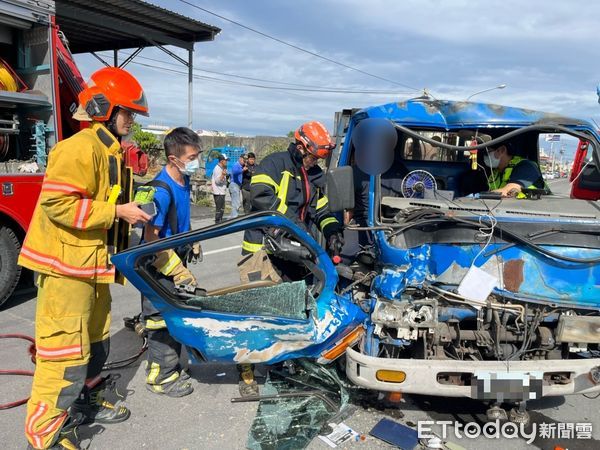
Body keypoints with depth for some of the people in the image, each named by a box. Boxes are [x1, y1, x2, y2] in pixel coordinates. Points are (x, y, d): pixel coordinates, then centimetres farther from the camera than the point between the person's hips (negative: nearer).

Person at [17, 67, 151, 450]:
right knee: (66, 348, -4)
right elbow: (57, 202, -25)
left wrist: (130, 216, 11)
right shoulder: (80, 148, -16)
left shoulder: (111, 151, 16)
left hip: (93, 261, 10)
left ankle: (86, 401, 39)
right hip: (65, 263, -10)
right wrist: (117, 212, -21)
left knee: (96, 340, 21)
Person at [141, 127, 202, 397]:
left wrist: (193, 242, 17)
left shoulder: (185, 181, 2)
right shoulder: (161, 190, -24)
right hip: (160, 266, -9)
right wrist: (178, 271, -23)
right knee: (162, 321, 2)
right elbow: (151, 238, -24)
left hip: (176, 258, 9)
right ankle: (160, 378, 18)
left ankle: (170, 368, 34)